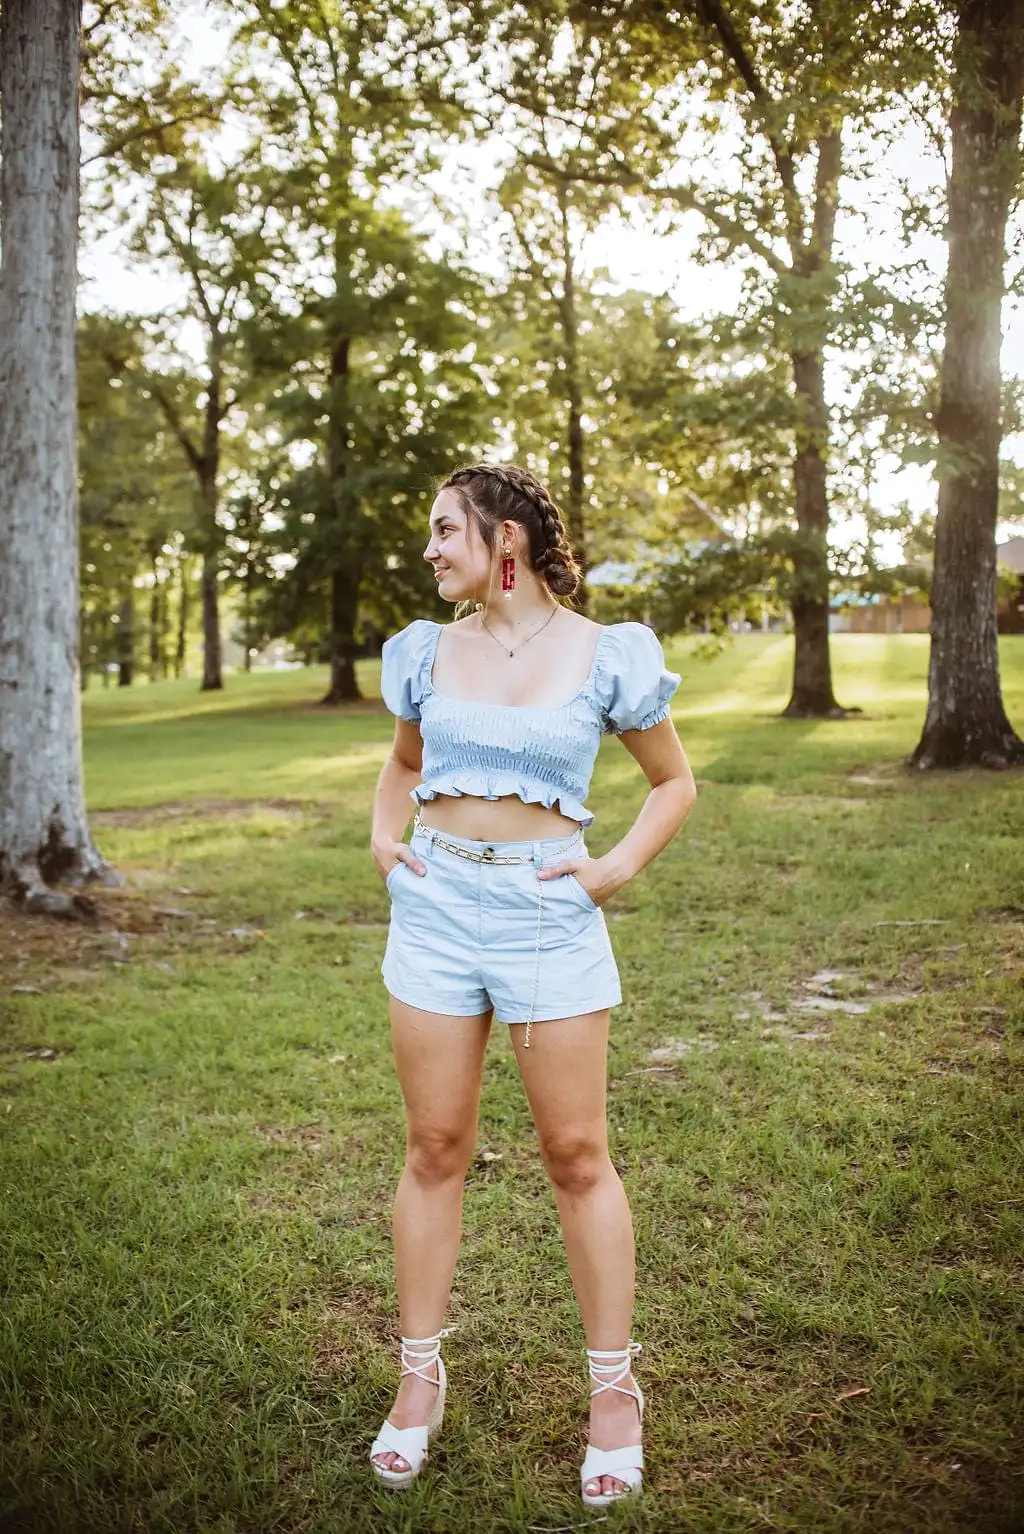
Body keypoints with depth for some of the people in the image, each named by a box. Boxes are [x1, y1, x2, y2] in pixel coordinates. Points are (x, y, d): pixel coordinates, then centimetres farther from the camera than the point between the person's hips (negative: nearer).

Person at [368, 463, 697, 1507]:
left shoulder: (603, 655, -3)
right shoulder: (429, 652, 7)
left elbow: (674, 780, 8)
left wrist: (622, 866, -5)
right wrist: (385, 836, 8)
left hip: (546, 912, -3)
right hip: (436, 904, 3)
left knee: (576, 1156, 3)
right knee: (434, 1148, 8)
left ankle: (614, 1390, 20)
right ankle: (420, 1378, 24)